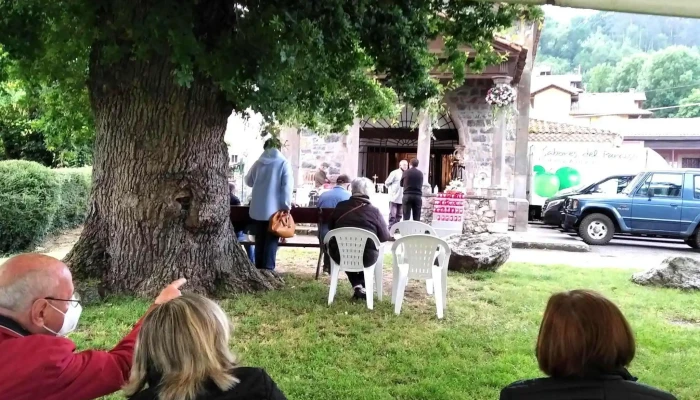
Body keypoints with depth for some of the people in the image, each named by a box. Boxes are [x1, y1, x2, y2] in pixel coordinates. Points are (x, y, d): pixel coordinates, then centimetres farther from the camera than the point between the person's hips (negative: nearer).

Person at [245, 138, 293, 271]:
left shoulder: (258, 163, 8)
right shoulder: (283, 163, -4)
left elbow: (248, 181, 21)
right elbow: (287, 186, -11)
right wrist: (287, 206, -9)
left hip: (257, 209, 4)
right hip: (275, 209, -4)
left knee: (259, 240, 12)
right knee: (271, 241, -1)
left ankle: (259, 269, 16)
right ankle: (268, 269, -8)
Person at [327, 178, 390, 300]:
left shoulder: (340, 206, 1)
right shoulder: (374, 211, -6)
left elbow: (331, 228, 15)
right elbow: (385, 236, -1)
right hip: (366, 257, -1)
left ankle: (357, 286, 22)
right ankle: (362, 286, 28)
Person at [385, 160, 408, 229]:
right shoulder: (395, 173, -8)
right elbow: (387, 183, -3)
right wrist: (392, 190, 4)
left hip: (402, 198, 6)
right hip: (394, 197, -6)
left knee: (399, 215, 9)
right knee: (392, 214, -5)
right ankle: (390, 228, -1)